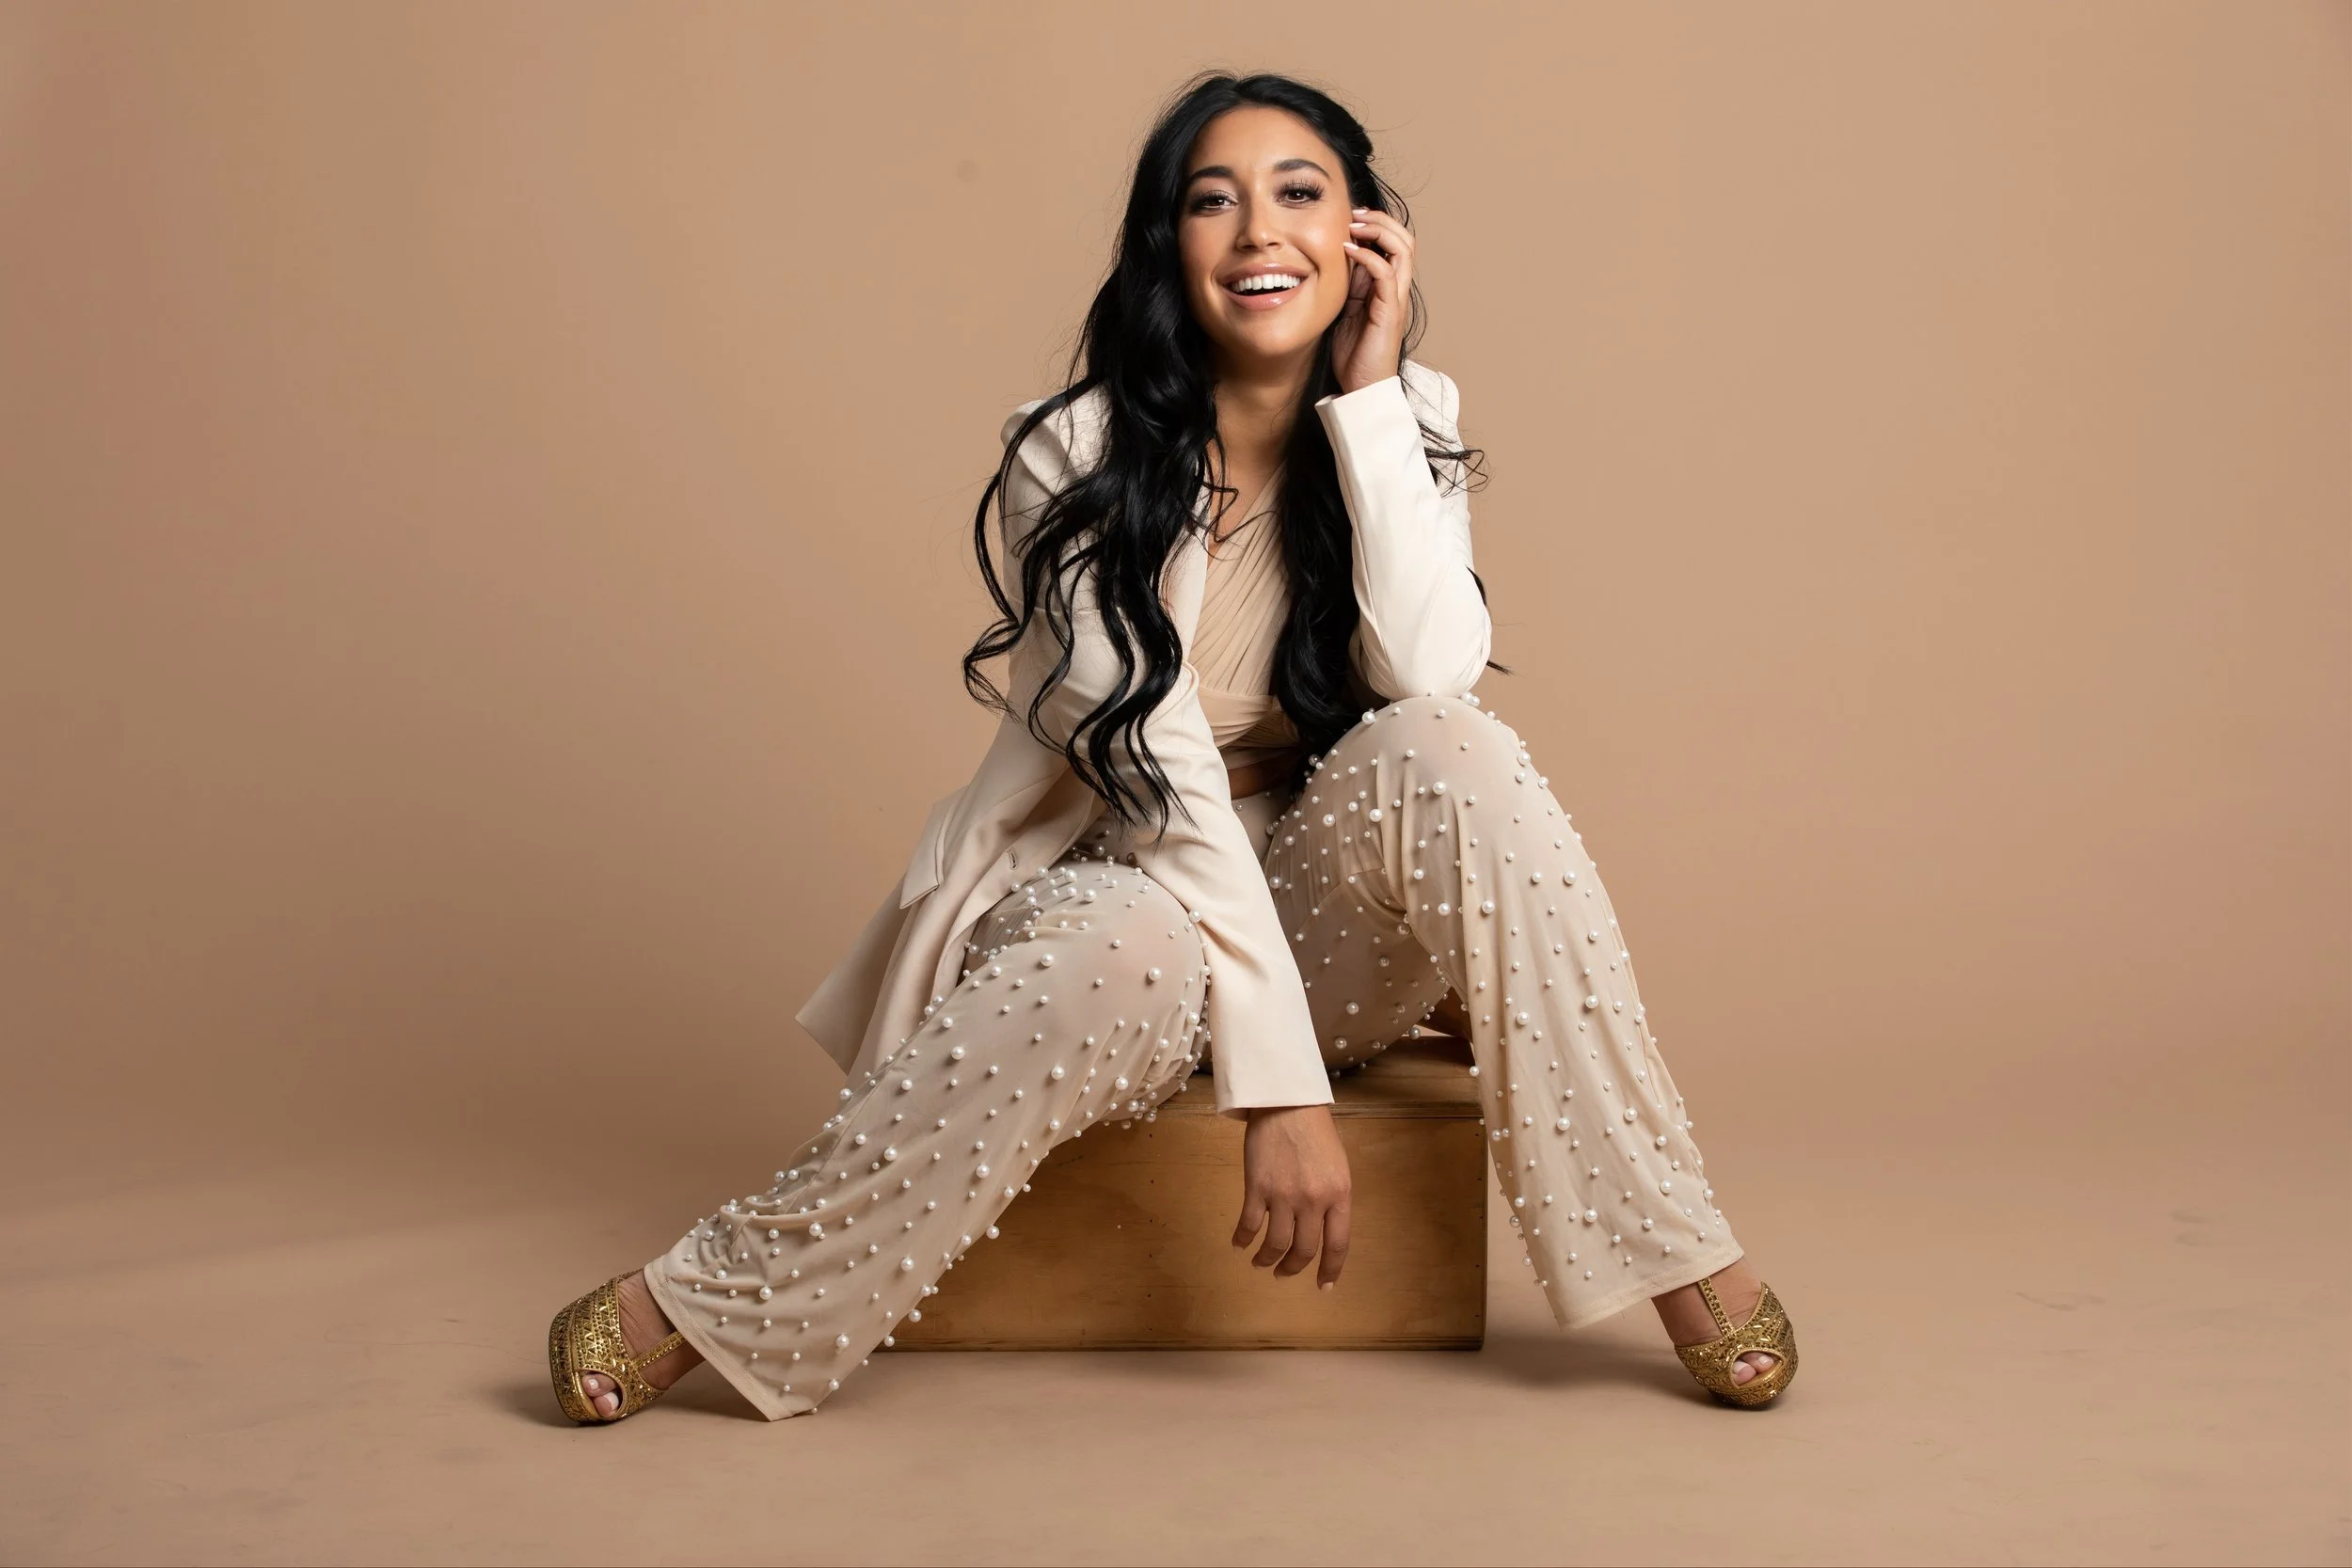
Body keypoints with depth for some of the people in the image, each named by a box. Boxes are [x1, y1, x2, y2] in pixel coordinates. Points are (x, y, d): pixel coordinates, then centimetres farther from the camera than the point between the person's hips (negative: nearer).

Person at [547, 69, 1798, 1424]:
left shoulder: (1406, 428, -1)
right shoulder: (1078, 459, -14)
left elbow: (1430, 675, -19)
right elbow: (1154, 770, -22)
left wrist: (1369, 395, -19)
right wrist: (1277, 1080, -28)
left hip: (1322, 916, 3)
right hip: (1119, 890, -3)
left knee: (1448, 757, -28)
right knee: (1135, 950, -38)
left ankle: (1673, 1258, -22)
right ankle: (722, 1304, -27)